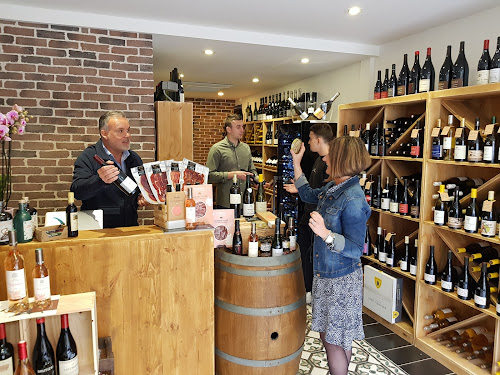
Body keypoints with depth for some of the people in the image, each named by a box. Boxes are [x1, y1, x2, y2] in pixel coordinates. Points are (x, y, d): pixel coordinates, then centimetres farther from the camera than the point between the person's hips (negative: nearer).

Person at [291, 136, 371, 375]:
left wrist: (326, 234, -39)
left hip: (341, 280, -9)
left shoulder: (352, 199, -25)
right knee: (328, 335, 22)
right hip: (325, 274, 9)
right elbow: (309, 195, 22)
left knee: (334, 342, 7)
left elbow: (355, 249, -24)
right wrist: (296, 162, 20)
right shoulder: (333, 188, 2)